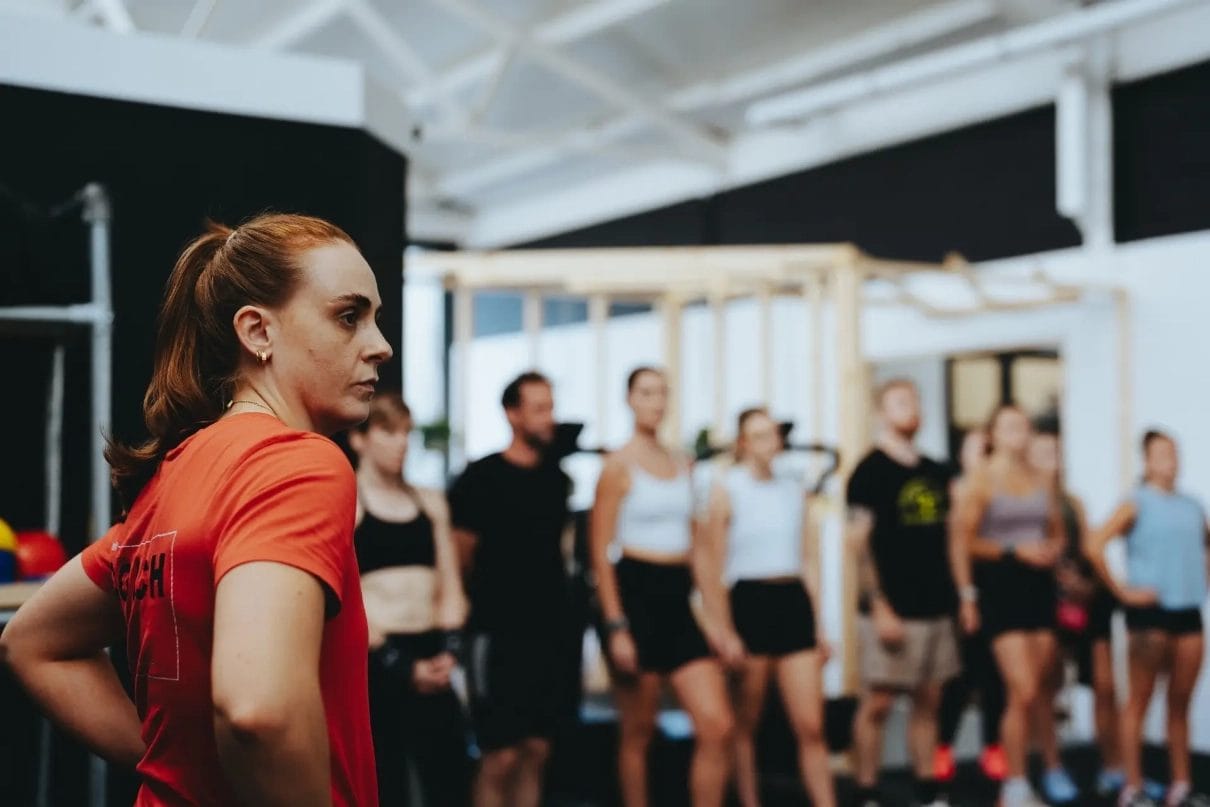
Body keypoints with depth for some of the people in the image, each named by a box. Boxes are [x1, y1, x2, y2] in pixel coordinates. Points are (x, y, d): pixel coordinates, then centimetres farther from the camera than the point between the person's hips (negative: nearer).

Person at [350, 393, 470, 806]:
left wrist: (447, 651, -3)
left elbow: (450, 588, 13)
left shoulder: (430, 501, 13)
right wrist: (401, 665, -13)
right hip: (374, 662, -4)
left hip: (429, 659, 5)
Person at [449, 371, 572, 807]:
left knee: (536, 751, 10)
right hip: (498, 634, -6)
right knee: (500, 757, -5)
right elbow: (461, 555, -6)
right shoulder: (482, 477, -8)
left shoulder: (557, 478, 10)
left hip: (549, 631, 6)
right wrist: (492, 597, 6)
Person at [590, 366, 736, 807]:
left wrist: (717, 617, 11)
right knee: (639, 732, 4)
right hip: (636, 596, -5)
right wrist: (615, 627, -15)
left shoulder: (681, 465, 13)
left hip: (678, 603, 6)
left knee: (718, 727, -3)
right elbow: (600, 551, -9)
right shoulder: (619, 465, -4)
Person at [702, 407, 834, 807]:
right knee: (746, 724, 7)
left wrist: (819, 624, 14)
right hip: (748, 602, -3)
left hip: (793, 602, 4)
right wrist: (724, 631, -9)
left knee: (811, 725, -1)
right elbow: (714, 566, -4)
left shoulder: (795, 490, 12)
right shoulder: (726, 489, -2)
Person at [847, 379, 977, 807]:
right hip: (892, 610, -6)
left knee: (928, 701, 11)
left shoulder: (936, 473, 14)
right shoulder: (870, 470, -6)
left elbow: (951, 537, 18)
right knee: (877, 702, -3)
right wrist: (879, 606, -16)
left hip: (936, 607, 6)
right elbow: (860, 543, -11)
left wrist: (965, 594, 12)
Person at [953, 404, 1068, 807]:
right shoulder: (980, 481, -5)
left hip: (1039, 585, 6)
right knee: (1023, 691, -11)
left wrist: (1052, 549, -1)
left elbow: (1057, 531, 21)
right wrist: (1015, 551, -15)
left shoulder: (1041, 481, 12)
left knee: (1043, 688, 13)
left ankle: (1053, 767, 34)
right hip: (1001, 586, -5)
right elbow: (965, 539, -11)